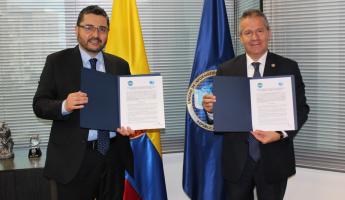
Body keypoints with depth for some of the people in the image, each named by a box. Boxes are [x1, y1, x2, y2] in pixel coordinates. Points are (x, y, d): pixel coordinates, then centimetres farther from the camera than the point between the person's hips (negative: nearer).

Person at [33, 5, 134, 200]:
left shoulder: (120, 65, 8)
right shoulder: (57, 61, -1)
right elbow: (39, 104, -3)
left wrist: (129, 124, -11)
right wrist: (64, 106, -23)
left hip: (114, 155, 3)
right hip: (74, 157, -3)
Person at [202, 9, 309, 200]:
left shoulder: (288, 67, 0)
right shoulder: (226, 70, 3)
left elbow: (301, 108, -2)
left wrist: (281, 133, -19)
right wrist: (211, 109, -21)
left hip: (274, 159, 0)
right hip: (236, 160, 1)